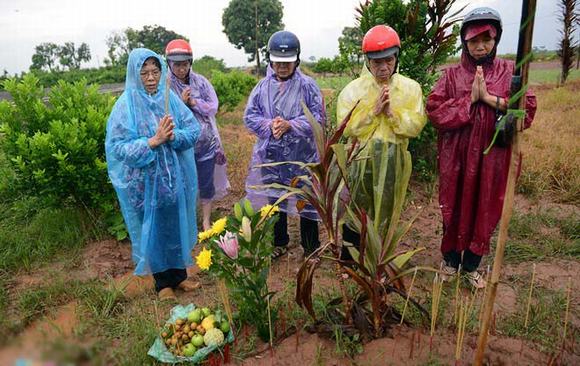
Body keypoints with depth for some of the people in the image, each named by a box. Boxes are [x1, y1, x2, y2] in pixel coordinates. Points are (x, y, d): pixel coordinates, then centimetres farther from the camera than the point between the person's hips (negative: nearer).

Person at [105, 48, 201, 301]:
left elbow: (194, 130, -2)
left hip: (175, 177, 3)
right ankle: (162, 282, 31)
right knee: (153, 230, 11)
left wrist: (173, 136, -21)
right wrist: (153, 141, -25)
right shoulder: (126, 105, -10)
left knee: (177, 225, 15)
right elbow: (118, 147, -15)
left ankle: (179, 274, 35)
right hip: (146, 181, -3)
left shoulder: (170, 98, 0)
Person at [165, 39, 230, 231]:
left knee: (206, 184, 12)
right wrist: (181, 103, -22)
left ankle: (206, 221, 29)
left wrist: (193, 102, -16)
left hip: (206, 142, 2)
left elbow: (213, 107, -2)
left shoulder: (200, 81, -1)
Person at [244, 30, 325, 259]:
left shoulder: (307, 86, -5)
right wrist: (269, 125, -17)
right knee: (273, 198, 15)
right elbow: (249, 116, 2)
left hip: (302, 155, -3)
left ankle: (311, 247, 26)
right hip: (270, 155, 3)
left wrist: (290, 125, -19)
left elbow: (318, 117, -8)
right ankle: (279, 243, 36)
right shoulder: (263, 86, 3)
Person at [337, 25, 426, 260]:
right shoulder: (353, 89, -4)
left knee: (384, 213, 15)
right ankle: (348, 259, 28)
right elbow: (346, 127, -11)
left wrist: (391, 112, -20)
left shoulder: (411, 88, -1)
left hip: (393, 161, 2)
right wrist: (373, 110, -19)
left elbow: (416, 125, -7)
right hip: (361, 159, -1)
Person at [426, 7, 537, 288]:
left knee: (484, 210, 10)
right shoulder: (452, 75, 1)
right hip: (456, 157, -1)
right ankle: (450, 260, 31)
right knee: (454, 209, 9)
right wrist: (469, 99, -17)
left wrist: (489, 98, -15)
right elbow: (433, 110, -10)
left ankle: (472, 265, 30)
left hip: (492, 157, 1)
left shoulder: (509, 71, 4)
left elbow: (528, 108, -6)